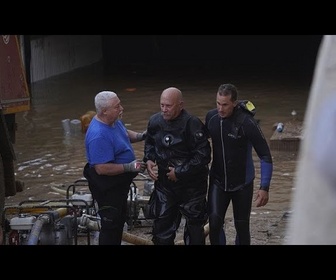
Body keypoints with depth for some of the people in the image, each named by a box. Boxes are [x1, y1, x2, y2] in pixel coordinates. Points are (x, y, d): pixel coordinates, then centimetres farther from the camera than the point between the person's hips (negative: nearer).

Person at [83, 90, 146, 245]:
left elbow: (125, 133, 18)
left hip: (120, 183, 10)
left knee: (120, 219, 25)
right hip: (107, 187, -10)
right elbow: (102, 168, -34)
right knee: (110, 224, 3)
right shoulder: (98, 135, -33)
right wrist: (130, 167, -30)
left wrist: (140, 136, -1)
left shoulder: (114, 121, -3)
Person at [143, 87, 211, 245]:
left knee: (194, 225, 10)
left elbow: (203, 156, -23)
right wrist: (149, 160, -3)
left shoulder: (192, 124, -23)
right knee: (162, 224, 11)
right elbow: (149, 143, 16)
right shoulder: (155, 121, -4)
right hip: (164, 182, 5)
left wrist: (179, 172, -21)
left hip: (191, 184, -5)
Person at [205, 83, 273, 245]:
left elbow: (265, 156, -16)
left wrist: (264, 187, -20)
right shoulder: (211, 117, -7)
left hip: (242, 184, -3)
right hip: (218, 181, 3)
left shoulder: (246, 122, -20)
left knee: (241, 226, 6)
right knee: (214, 223, -11)